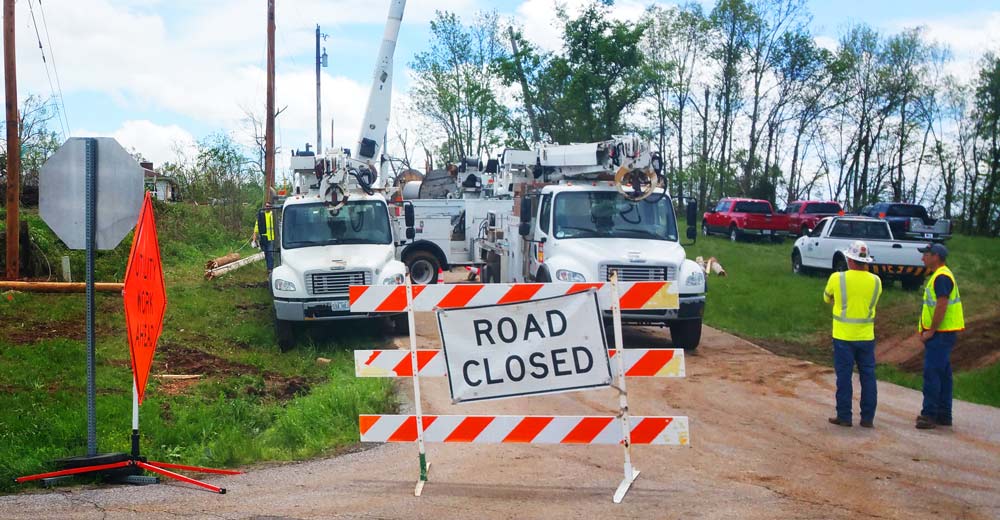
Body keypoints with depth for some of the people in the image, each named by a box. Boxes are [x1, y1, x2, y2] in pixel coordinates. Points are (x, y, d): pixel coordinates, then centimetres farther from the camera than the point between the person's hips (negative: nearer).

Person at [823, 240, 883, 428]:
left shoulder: (837, 278, -9)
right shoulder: (876, 281, -1)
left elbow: (827, 298, 8)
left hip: (843, 337, -2)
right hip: (866, 337, 2)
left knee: (844, 377, 4)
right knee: (868, 377, 8)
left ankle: (844, 416, 7)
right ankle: (868, 418, 10)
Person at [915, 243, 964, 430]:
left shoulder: (941, 277, -17)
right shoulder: (939, 275, 17)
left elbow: (941, 306, -23)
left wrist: (931, 331, -18)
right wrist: (927, 330, 17)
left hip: (941, 334, -11)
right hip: (941, 333, 11)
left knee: (932, 373, -10)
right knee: (943, 374, 13)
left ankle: (930, 415, -8)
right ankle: (944, 415, 18)